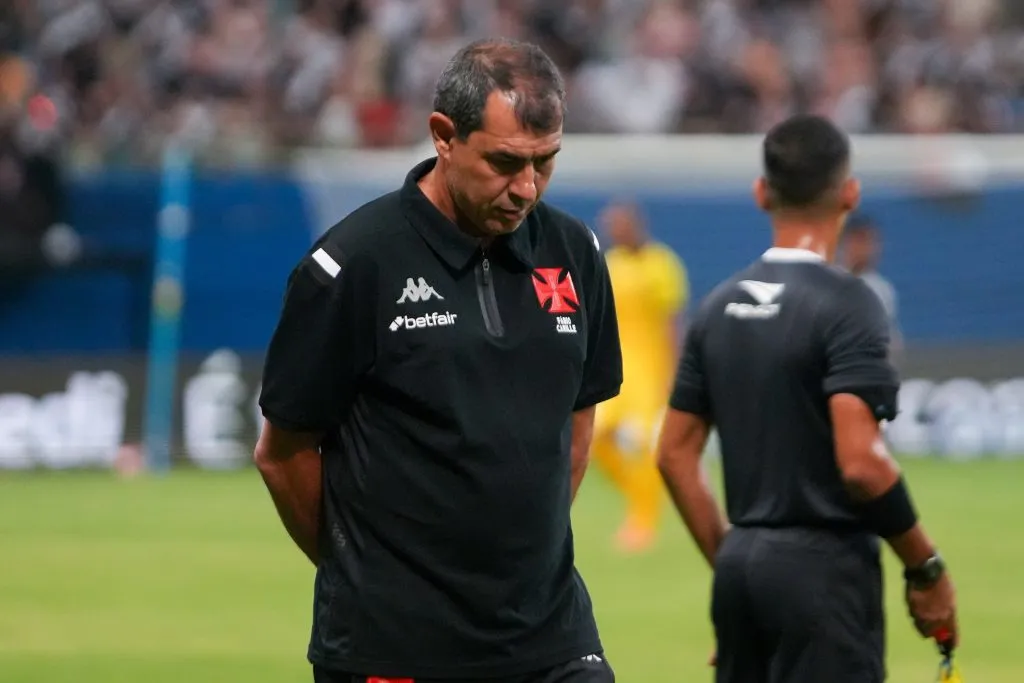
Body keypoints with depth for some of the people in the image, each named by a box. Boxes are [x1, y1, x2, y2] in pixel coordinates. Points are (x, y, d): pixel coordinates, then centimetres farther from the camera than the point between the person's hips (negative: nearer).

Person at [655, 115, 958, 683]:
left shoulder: (719, 306, 10)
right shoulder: (845, 302, -11)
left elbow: (675, 455, 13)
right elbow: (860, 463, -19)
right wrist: (927, 567, -9)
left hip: (741, 567, 7)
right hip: (822, 570, -7)